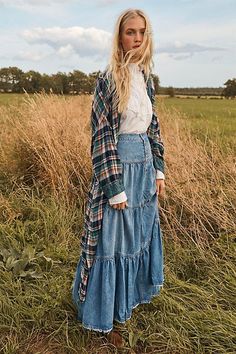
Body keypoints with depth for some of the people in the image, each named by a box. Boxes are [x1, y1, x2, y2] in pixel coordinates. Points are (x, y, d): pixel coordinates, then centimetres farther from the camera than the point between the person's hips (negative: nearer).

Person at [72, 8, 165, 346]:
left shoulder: (146, 78, 10)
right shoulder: (108, 79, -11)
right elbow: (103, 136, -14)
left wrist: (158, 169, 12)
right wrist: (115, 187, -16)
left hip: (144, 164, 7)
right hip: (119, 164, -7)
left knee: (140, 231, 19)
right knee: (113, 236, 4)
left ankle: (132, 290, 42)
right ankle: (103, 308, 25)